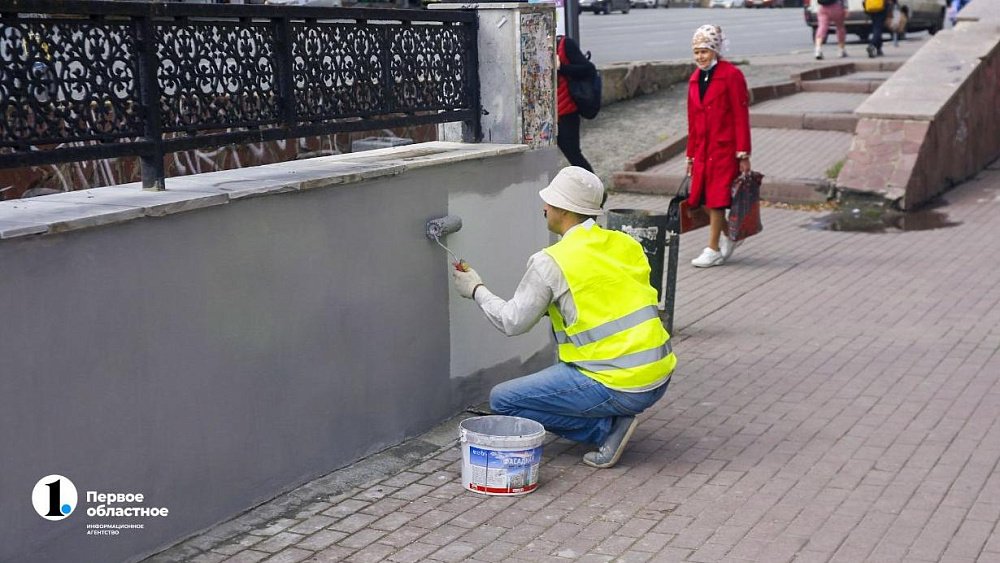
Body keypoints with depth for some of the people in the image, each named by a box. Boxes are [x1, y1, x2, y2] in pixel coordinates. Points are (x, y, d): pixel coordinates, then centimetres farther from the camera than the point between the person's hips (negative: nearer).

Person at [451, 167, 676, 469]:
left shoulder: (551, 262, -11)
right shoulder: (626, 244, 8)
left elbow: (513, 322, -3)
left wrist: (476, 290, 14)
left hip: (620, 388, -8)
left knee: (502, 399, 3)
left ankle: (607, 427, -3)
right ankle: (615, 417, 18)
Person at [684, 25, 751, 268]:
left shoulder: (731, 75, -8)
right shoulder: (695, 78, 12)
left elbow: (741, 117, -10)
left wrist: (743, 154, -13)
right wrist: (691, 154, 16)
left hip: (725, 148, -6)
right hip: (702, 149, 6)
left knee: (716, 197, -4)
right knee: (701, 197, 5)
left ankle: (713, 249, 4)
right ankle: (728, 234, 28)